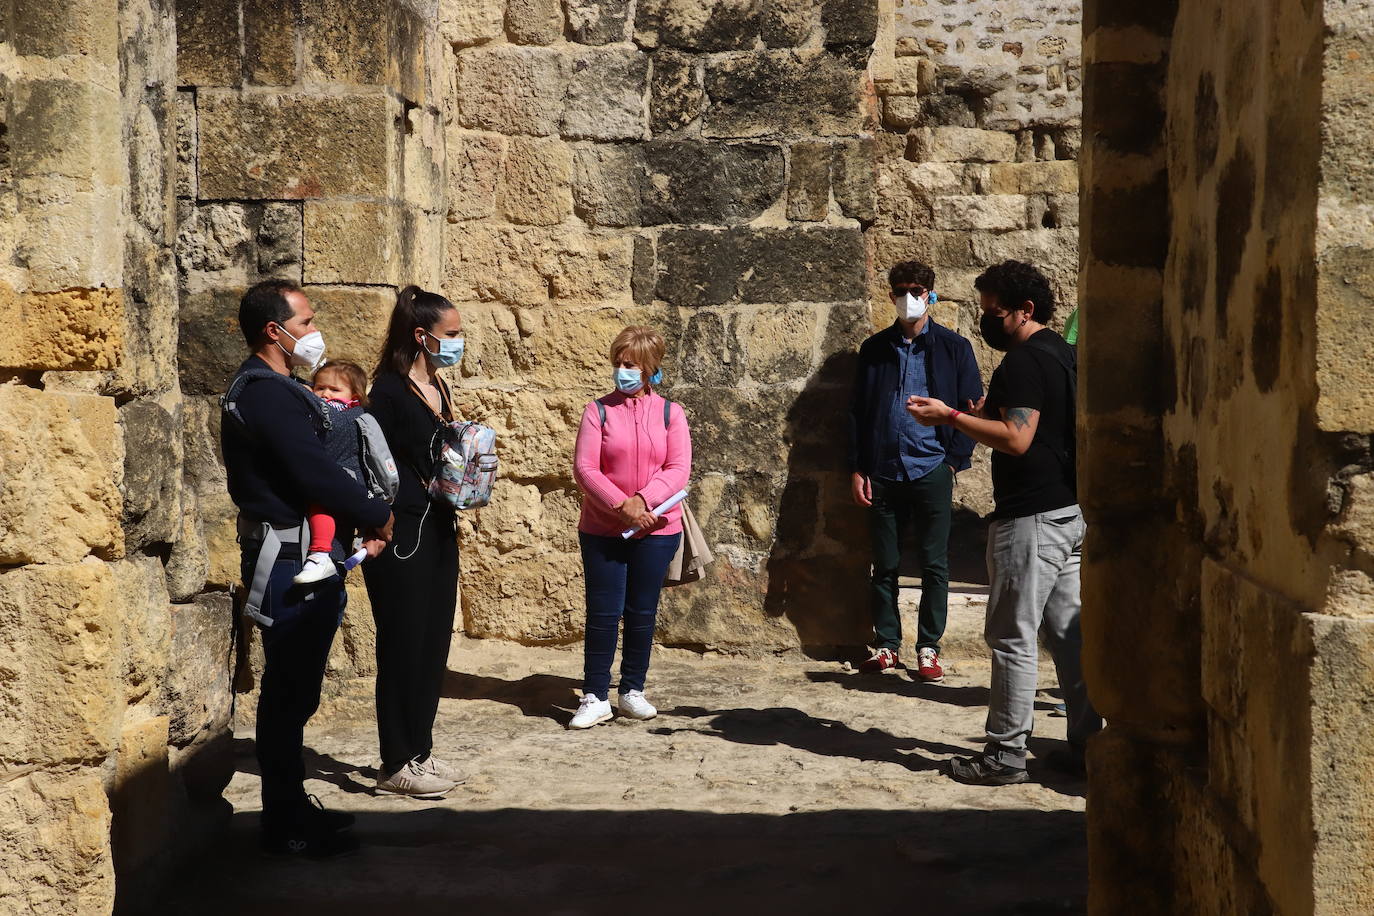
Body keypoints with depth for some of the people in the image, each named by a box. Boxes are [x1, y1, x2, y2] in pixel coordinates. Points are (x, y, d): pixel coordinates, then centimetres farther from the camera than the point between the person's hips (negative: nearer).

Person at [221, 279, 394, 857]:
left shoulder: (258, 390, 16)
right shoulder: (271, 395, -18)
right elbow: (317, 476, -23)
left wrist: (361, 516, 6)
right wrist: (377, 517, -9)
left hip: (293, 556, 11)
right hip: (289, 562, -11)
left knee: (292, 690, 17)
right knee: (289, 693, -3)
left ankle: (291, 806, 27)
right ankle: (286, 826, 4)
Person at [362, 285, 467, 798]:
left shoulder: (436, 388, 13)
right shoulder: (391, 390, -13)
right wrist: (435, 487, -18)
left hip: (439, 531, 9)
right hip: (404, 535, -9)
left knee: (434, 643, 13)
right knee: (403, 645, -2)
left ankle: (419, 752, 23)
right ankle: (396, 765, 6)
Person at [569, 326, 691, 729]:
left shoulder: (670, 413, 3)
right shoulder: (599, 411, -1)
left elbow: (679, 469, -6)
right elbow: (584, 467, -8)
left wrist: (643, 501, -20)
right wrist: (622, 506, -18)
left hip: (656, 530, 1)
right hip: (602, 530, -1)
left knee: (642, 613, 8)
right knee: (603, 613, 0)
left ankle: (632, 691, 21)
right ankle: (595, 698, 6)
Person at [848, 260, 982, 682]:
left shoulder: (953, 347, 4)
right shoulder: (875, 348, 10)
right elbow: (857, 411, 10)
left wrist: (954, 461, -4)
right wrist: (856, 469, 4)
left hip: (931, 470, -2)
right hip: (882, 472, 2)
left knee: (934, 565, 2)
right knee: (884, 566, 7)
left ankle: (928, 649, 11)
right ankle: (886, 645, 16)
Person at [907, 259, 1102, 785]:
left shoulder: (1024, 360, -15)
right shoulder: (1063, 354, 16)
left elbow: (1017, 439, -23)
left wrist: (951, 417, -18)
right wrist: (989, 417, 21)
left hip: (1031, 518, -10)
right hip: (1070, 512, 10)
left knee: (1012, 638, -3)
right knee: (1068, 632, 12)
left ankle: (1006, 754, 2)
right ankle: (1086, 745, 16)